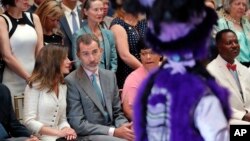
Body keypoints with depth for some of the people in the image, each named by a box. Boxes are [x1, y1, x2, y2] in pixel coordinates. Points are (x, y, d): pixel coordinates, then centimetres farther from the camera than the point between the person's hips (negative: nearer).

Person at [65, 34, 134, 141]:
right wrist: (113, 132, -18)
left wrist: (123, 126, -7)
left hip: (112, 132, 6)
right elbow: (78, 124, -12)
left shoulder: (110, 76, 12)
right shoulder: (71, 82, -7)